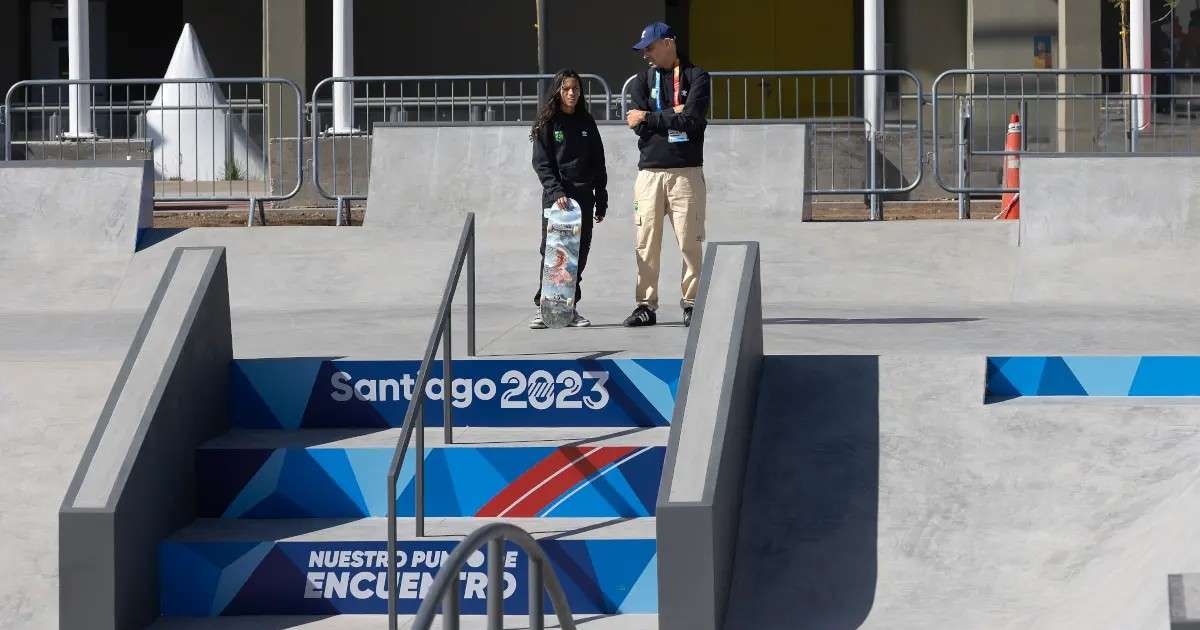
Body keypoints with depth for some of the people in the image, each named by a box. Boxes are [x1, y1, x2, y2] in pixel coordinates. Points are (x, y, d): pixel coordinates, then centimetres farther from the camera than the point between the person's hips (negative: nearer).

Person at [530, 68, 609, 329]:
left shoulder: (587, 123, 12)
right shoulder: (548, 123, 2)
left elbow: (598, 164, 14)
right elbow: (542, 163, -5)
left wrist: (601, 201, 9)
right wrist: (556, 192, -18)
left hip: (583, 196, 4)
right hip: (555, 196, -4)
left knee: (580, 253, 2)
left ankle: (570, 307, 7)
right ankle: (543, 307, -5)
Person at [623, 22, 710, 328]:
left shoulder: (696, 77, 4)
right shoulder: (643, 81, 14)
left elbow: (691, 120, -11)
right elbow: (638, 125, 0)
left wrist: (649, 118, -4)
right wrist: (673, 114, -7)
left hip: (687, 171, -3)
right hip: (650, 172, 3)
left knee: (690, 242, -4)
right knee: (646, 242, 0)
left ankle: (691, 302, 4)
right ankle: (646, 305, 5)